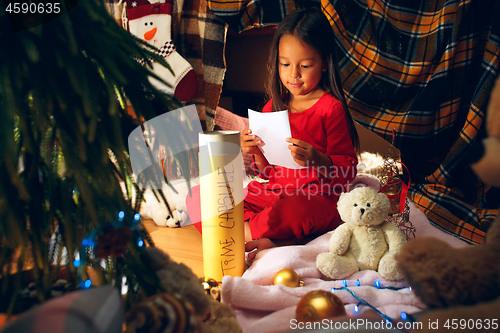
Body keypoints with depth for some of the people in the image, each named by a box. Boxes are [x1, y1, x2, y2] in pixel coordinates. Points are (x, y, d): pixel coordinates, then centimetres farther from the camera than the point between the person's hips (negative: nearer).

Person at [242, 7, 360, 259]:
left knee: (294, 210, -42)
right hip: (273, 193, 6)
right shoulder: (274, 106, 12)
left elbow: (347, 172, -7)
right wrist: (257, 152, -5)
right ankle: (260, 241, -26)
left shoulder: (331, 108, -5)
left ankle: (243, 231, -14)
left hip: (317, 199, -6)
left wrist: (317, 159, -26)